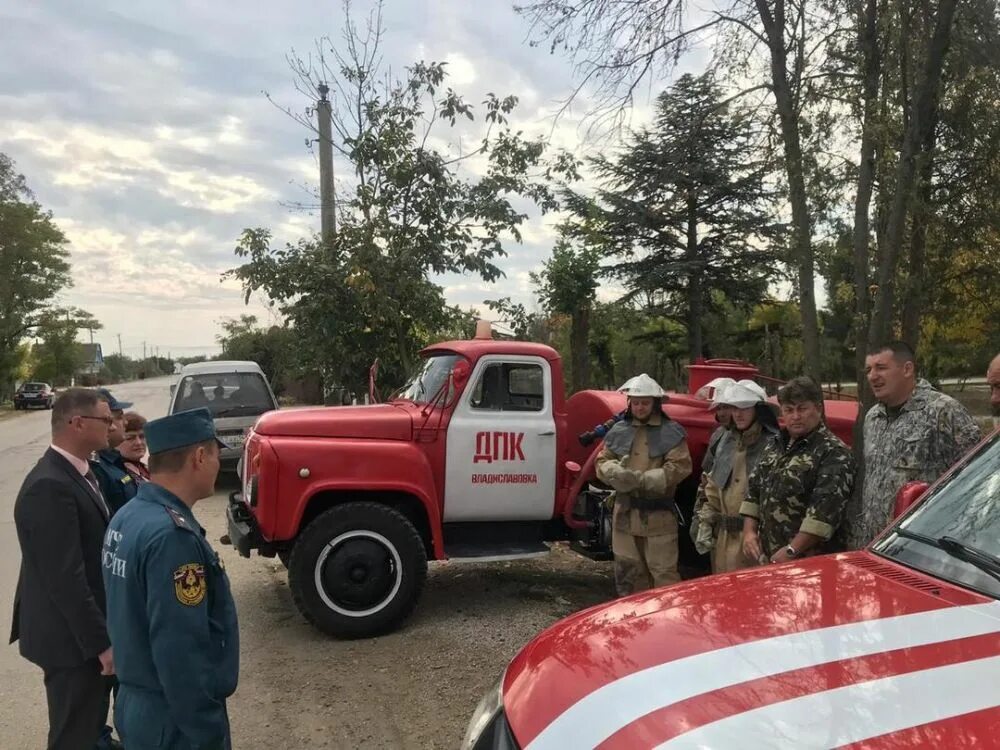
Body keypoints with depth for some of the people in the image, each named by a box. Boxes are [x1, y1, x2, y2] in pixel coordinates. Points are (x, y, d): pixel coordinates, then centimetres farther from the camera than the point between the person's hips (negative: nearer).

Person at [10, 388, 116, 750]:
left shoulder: (76, 472, 6)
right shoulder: (50, 486, -25)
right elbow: (65, 579, -27)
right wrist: (101, 643, -22)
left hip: (86, 631, 9)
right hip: (73, 639, -9)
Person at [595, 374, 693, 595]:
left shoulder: (671, 432, -4)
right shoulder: (619, 431, 8)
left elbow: (678, 467, -12)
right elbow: (603, 462, 10)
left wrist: (642, 480, -19)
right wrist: (618, 473, -13)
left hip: (658, 514, -4)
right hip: (625, 512, 5)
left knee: (664, 573, -1)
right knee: (627, 573, 14)